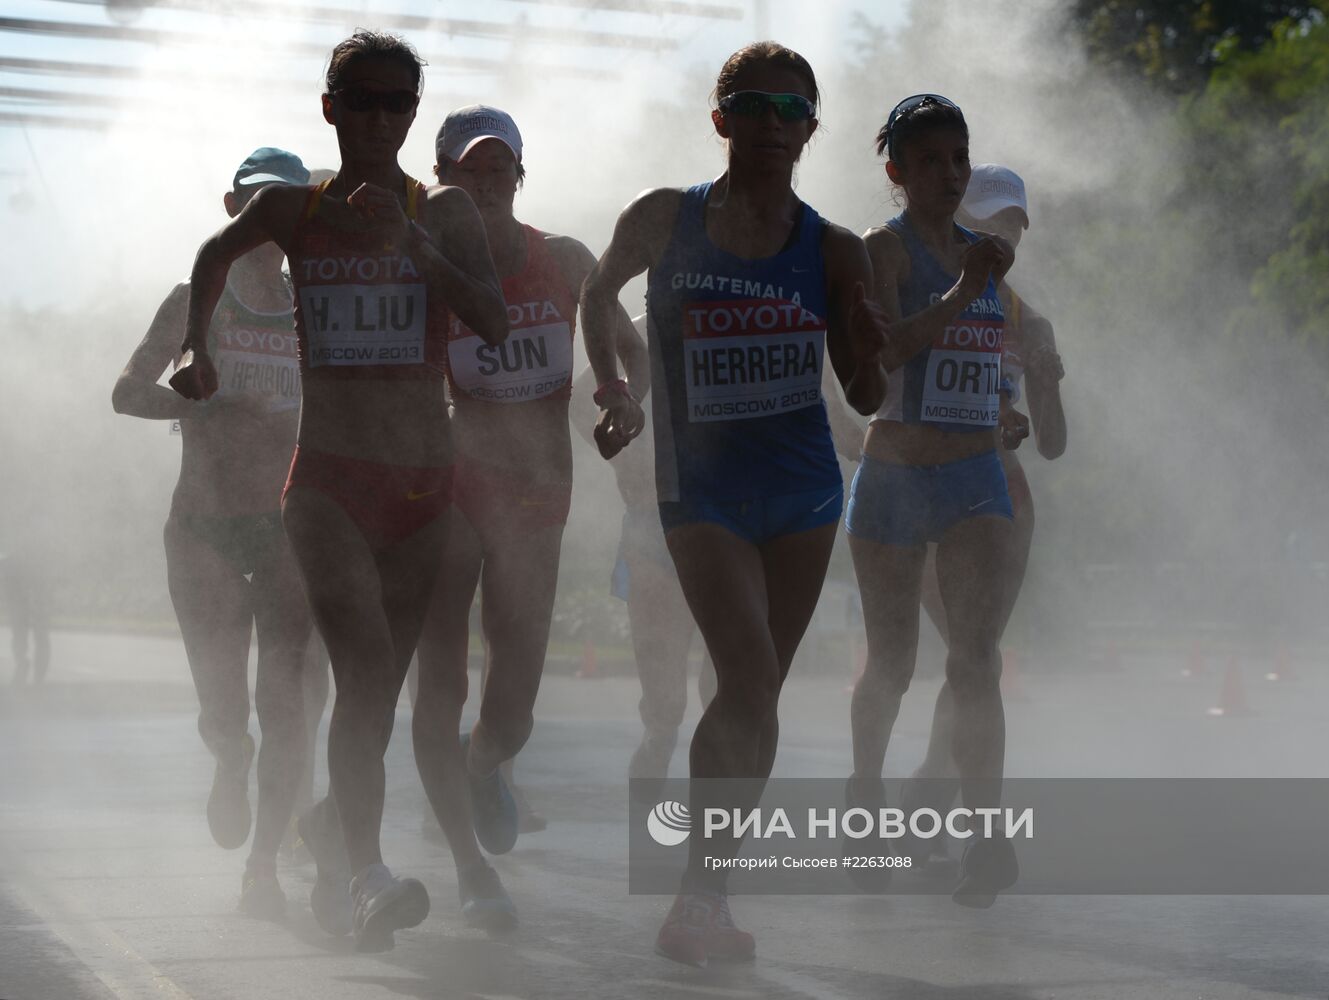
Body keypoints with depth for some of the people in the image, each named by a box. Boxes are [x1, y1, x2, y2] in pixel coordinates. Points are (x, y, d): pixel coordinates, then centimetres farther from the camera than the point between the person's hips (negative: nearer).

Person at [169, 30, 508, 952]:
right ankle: (366, 873, -30)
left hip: (423, 487, 2)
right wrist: (197, 350, 20)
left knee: (380, 689, 11)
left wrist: (410, 242, -21)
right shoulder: (291, 210, 5)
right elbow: (216, 254, 27)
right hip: (328, 481, -2)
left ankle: (333, 825, 36)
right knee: (365, 669, -22)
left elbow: (495, 324, -12)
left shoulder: (446, 214, 3)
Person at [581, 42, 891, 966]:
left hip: (804, 490, 3)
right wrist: (613, 386, 5)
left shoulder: (834, 251, 0)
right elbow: (599, 294, 17)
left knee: (754, 697, 8)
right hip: (704, 485, -3)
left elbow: (867, 399, 4)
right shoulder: (665, 221, -4)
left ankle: (703, 893, 21)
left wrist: (869, 344, -16)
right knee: (750, 688, -19)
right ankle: (701, 896, -9)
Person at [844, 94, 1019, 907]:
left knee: (977, 659, -12)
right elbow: (880, 354, -23)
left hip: (978, 478, 4)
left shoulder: (980, 251, 13)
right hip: (896, 477, -4)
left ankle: (987, 835, -19)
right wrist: (963, 292, -27)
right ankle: (866, 793, 35)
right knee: (893, 665, 9)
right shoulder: (884, 249, -6)